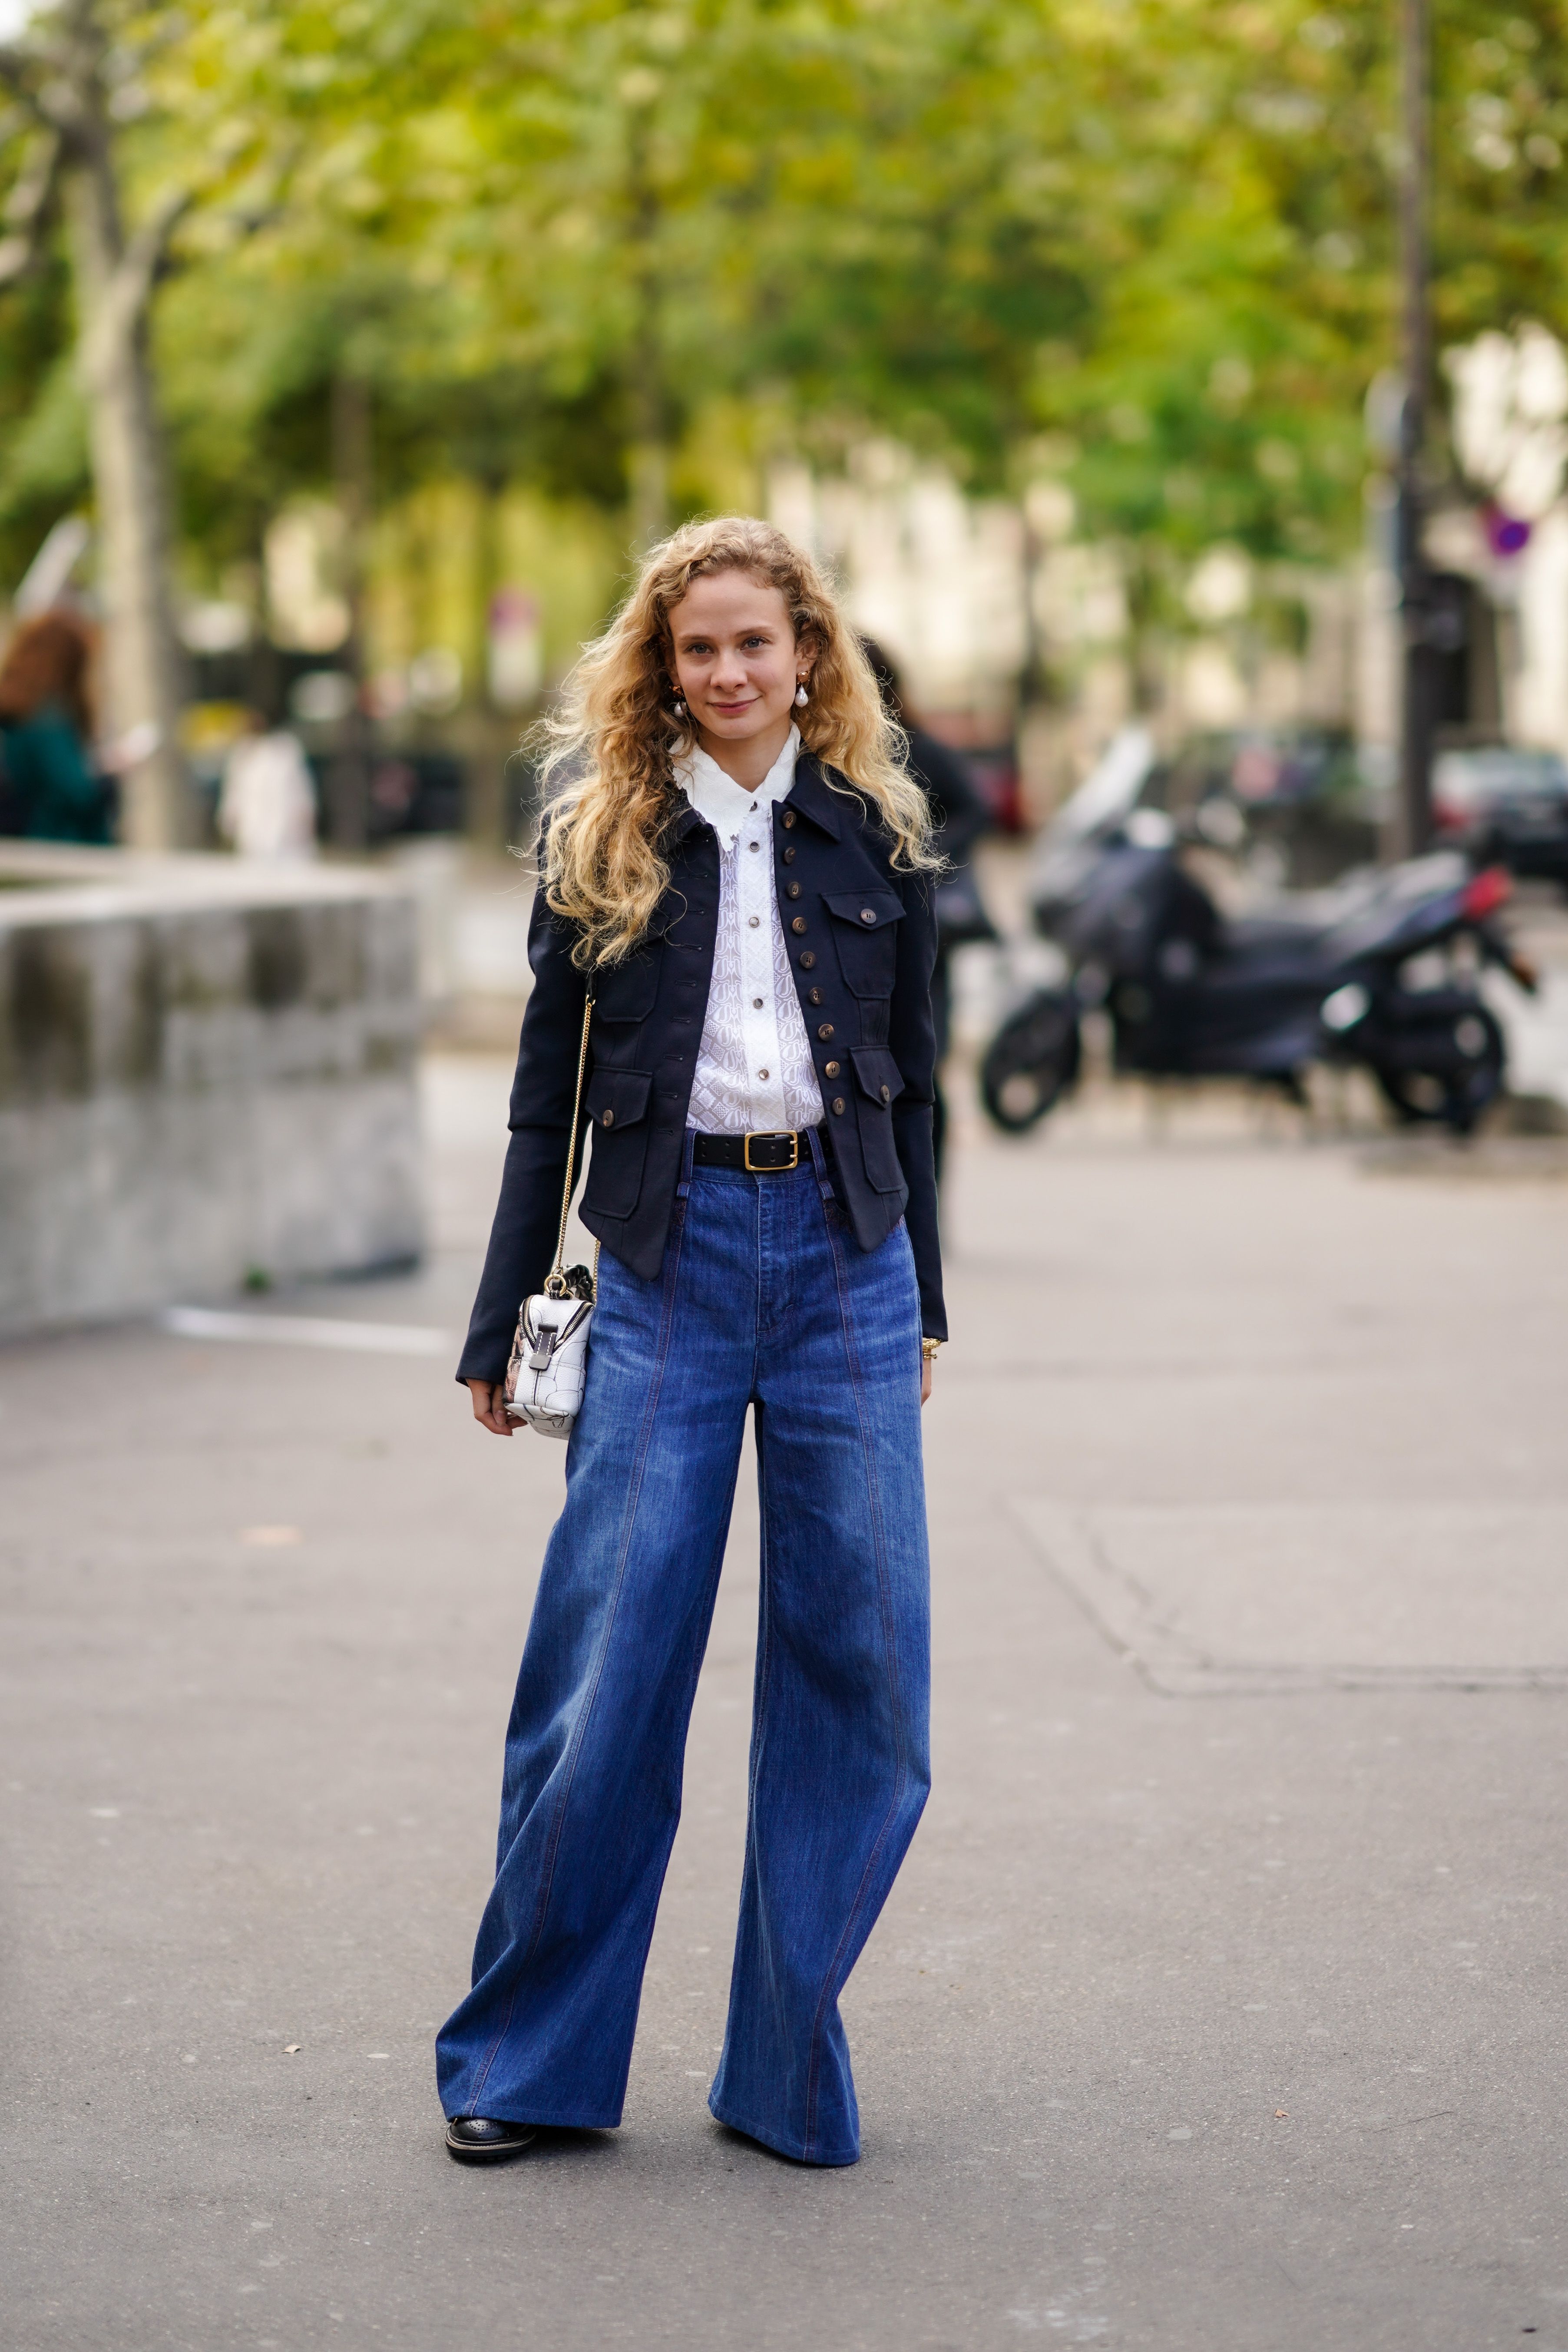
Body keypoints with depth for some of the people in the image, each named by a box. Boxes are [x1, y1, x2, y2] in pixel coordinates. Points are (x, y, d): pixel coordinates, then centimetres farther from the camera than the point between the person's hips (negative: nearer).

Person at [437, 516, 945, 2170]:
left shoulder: (874, 828, 9)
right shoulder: (604, 837, 5)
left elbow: (910, 1079, 14)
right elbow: (547, 1089, 7)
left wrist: (921, 1297, 13)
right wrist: (501, 1324, 5)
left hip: (846, 1254, 2)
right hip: (668, 1255, -2)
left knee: (856, 1659, 1)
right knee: (610, 1659, -3)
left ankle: (789, 2064, 14)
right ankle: (529, 2055, 11)